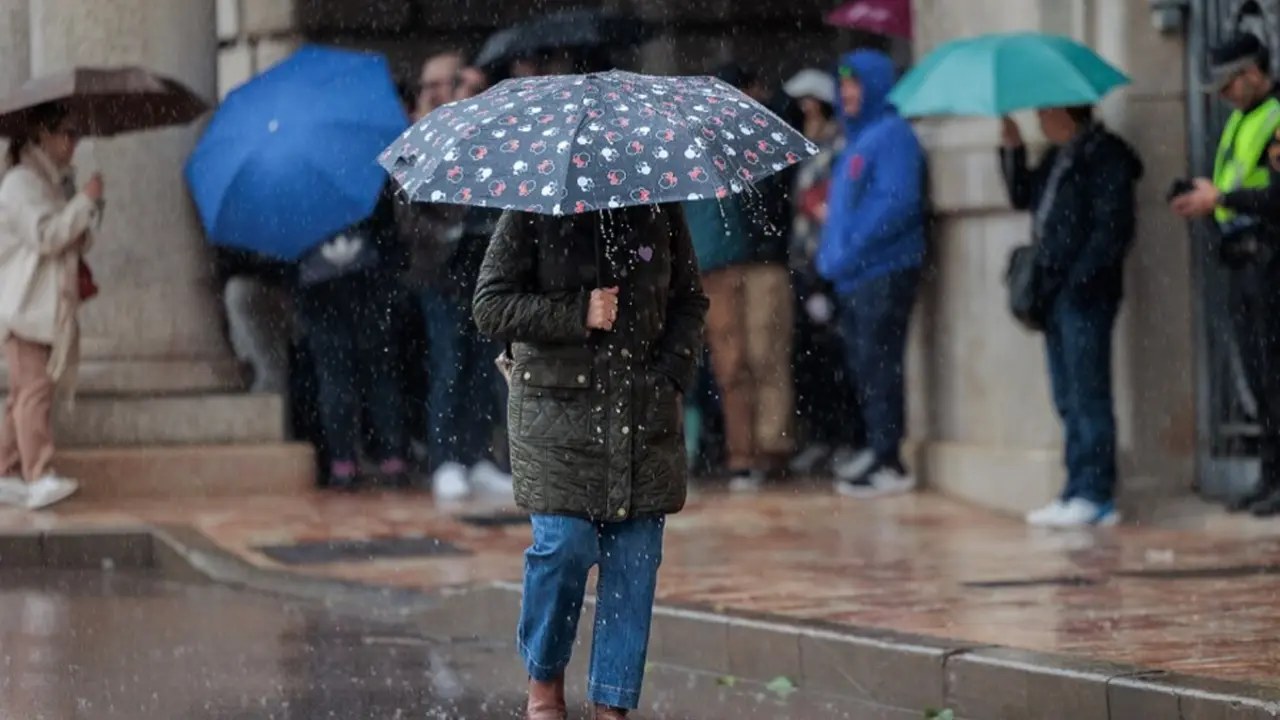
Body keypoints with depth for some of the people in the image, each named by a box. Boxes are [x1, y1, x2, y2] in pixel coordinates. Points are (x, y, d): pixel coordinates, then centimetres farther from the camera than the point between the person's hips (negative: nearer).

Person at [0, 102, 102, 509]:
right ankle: (39, 477, -24)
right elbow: (44, 235, -19)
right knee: (35, 387, -17)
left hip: (51, 304, 10)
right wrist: (85, 201, -15)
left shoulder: (56, 182, 21)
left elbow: (73, 242, 26)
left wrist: (89, 217, 5)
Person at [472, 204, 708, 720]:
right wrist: (577, 315, -15)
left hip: (646, 410, 3)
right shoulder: (531, 215, -3)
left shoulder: (659, 212, 6)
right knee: (564, 544, -12)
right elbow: (490, 306, -5)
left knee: (635, 557, -1)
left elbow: (690, 300, 14)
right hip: (558, 407, -3)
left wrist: (674, 372, -2)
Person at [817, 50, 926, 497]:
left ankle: (889, 464, -7)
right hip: (854, 276, 9)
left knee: (878, 364, -9)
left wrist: (848, 252, -19)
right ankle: (878, 451, 21)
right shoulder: (857, 139, 20)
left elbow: (896, 203, -19)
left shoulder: (891, 135, -9)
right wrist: (831, 256, 12)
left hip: (885, 272, -9)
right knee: (864, 365, 13)